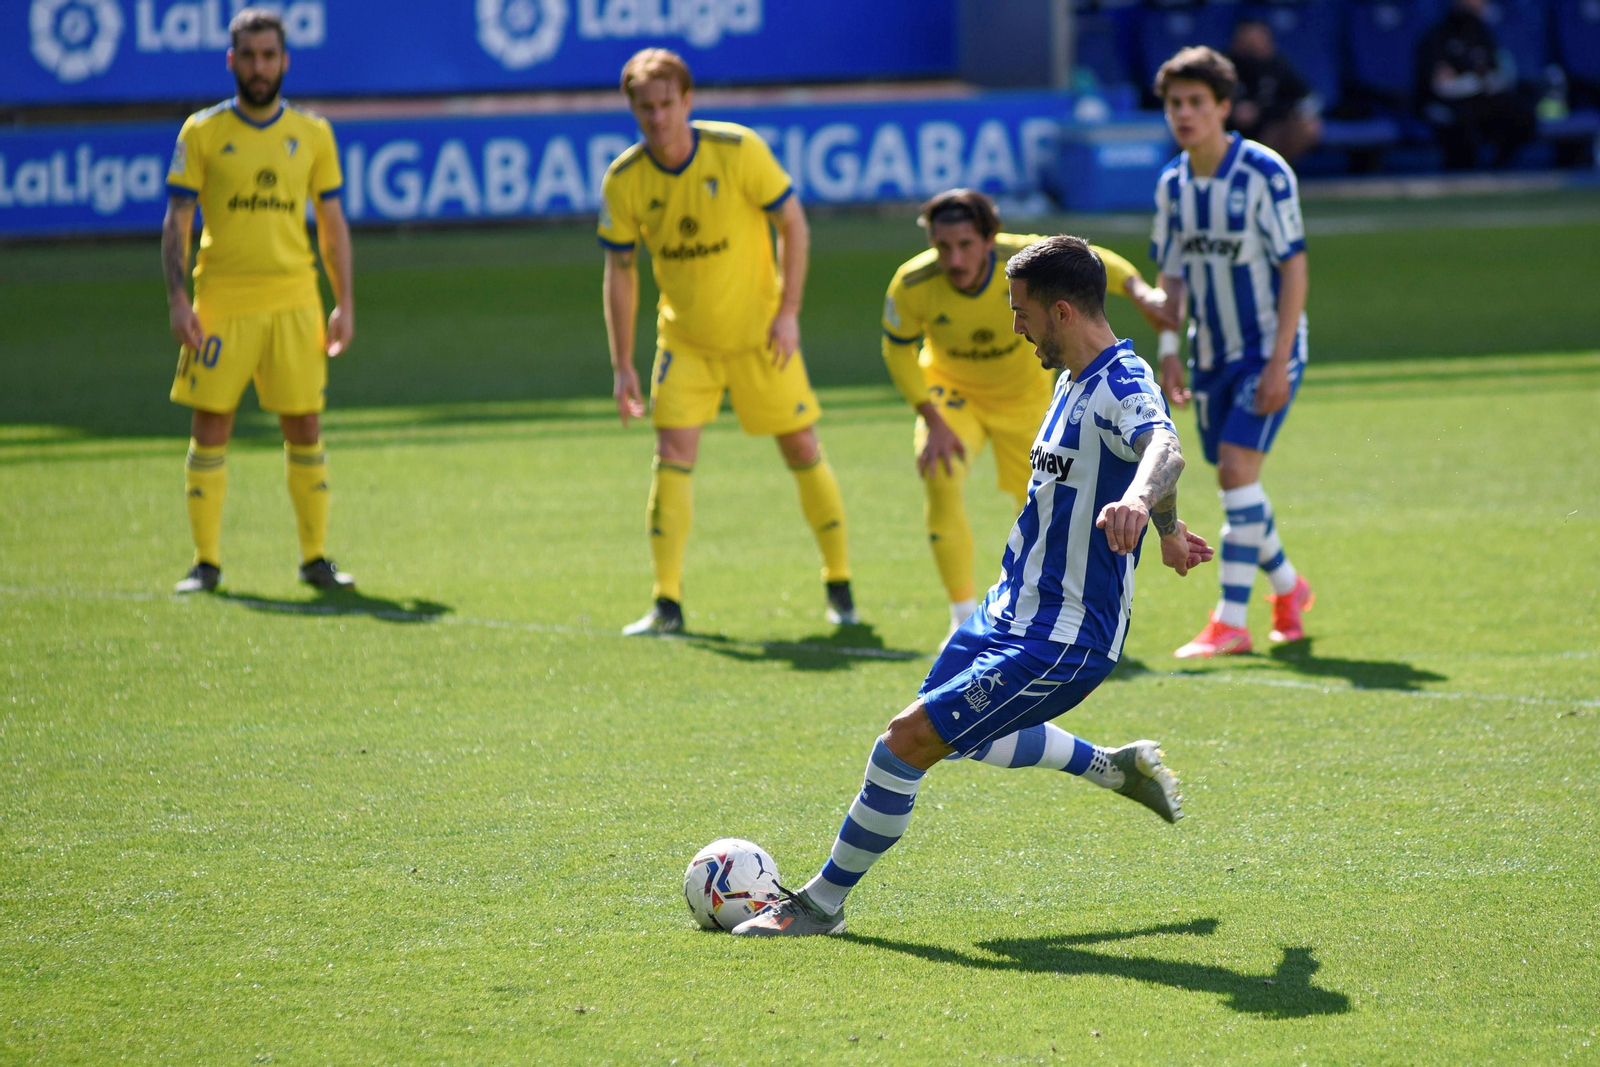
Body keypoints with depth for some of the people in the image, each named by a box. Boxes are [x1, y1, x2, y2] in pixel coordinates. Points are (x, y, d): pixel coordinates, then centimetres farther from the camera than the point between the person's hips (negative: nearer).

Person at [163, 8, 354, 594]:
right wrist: (177, 298, -9)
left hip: (295, 302, 2)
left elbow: (333, 223, 12)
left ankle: (315, 557, 10)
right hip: (222, 303, -1)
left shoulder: (313, 134, 8)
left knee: (305, 428, 2)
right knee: (210, 428, -2)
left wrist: (345, 303, 6)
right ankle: (206, 562, 5)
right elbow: (176, 221, 1)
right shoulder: (202, 133, 2)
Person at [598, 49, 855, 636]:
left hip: (760, 332, -1)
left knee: (802, 449, 4)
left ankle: (839, 585, 21)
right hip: (685, 339, 1)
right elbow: (620, 272, -2)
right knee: (672, 454, -11)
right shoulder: (623, 182, -12)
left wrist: (788, 311, -14)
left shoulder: (739, 150, -18)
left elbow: (793, 223, -8)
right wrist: (622, 365, -4)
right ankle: (667, 604, -7)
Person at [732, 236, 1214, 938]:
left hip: (1060, 643, -10)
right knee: (967, 737, 29)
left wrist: (1139, 500, -66)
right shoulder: (1075, 382, 9)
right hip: (1009, 613, 10)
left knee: (910, 739, -15)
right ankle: (1118, 768, 45)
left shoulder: (1124, 386, -22)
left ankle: (823, 903, -1)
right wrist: (1166, 532, 40)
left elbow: (1164, 450, -45)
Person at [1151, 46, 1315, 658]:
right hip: (1211, 354, 6)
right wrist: (1169, 348, 3)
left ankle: (1231, 622, -14)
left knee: (1237, 469, -17)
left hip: (1267, 349, -6)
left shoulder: (1265, 173, -15)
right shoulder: (1172, 183, 3)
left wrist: (1279, 361, -19)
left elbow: (1294, 268, -15)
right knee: (1232, 478, 9)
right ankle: (1287, 587, 33)